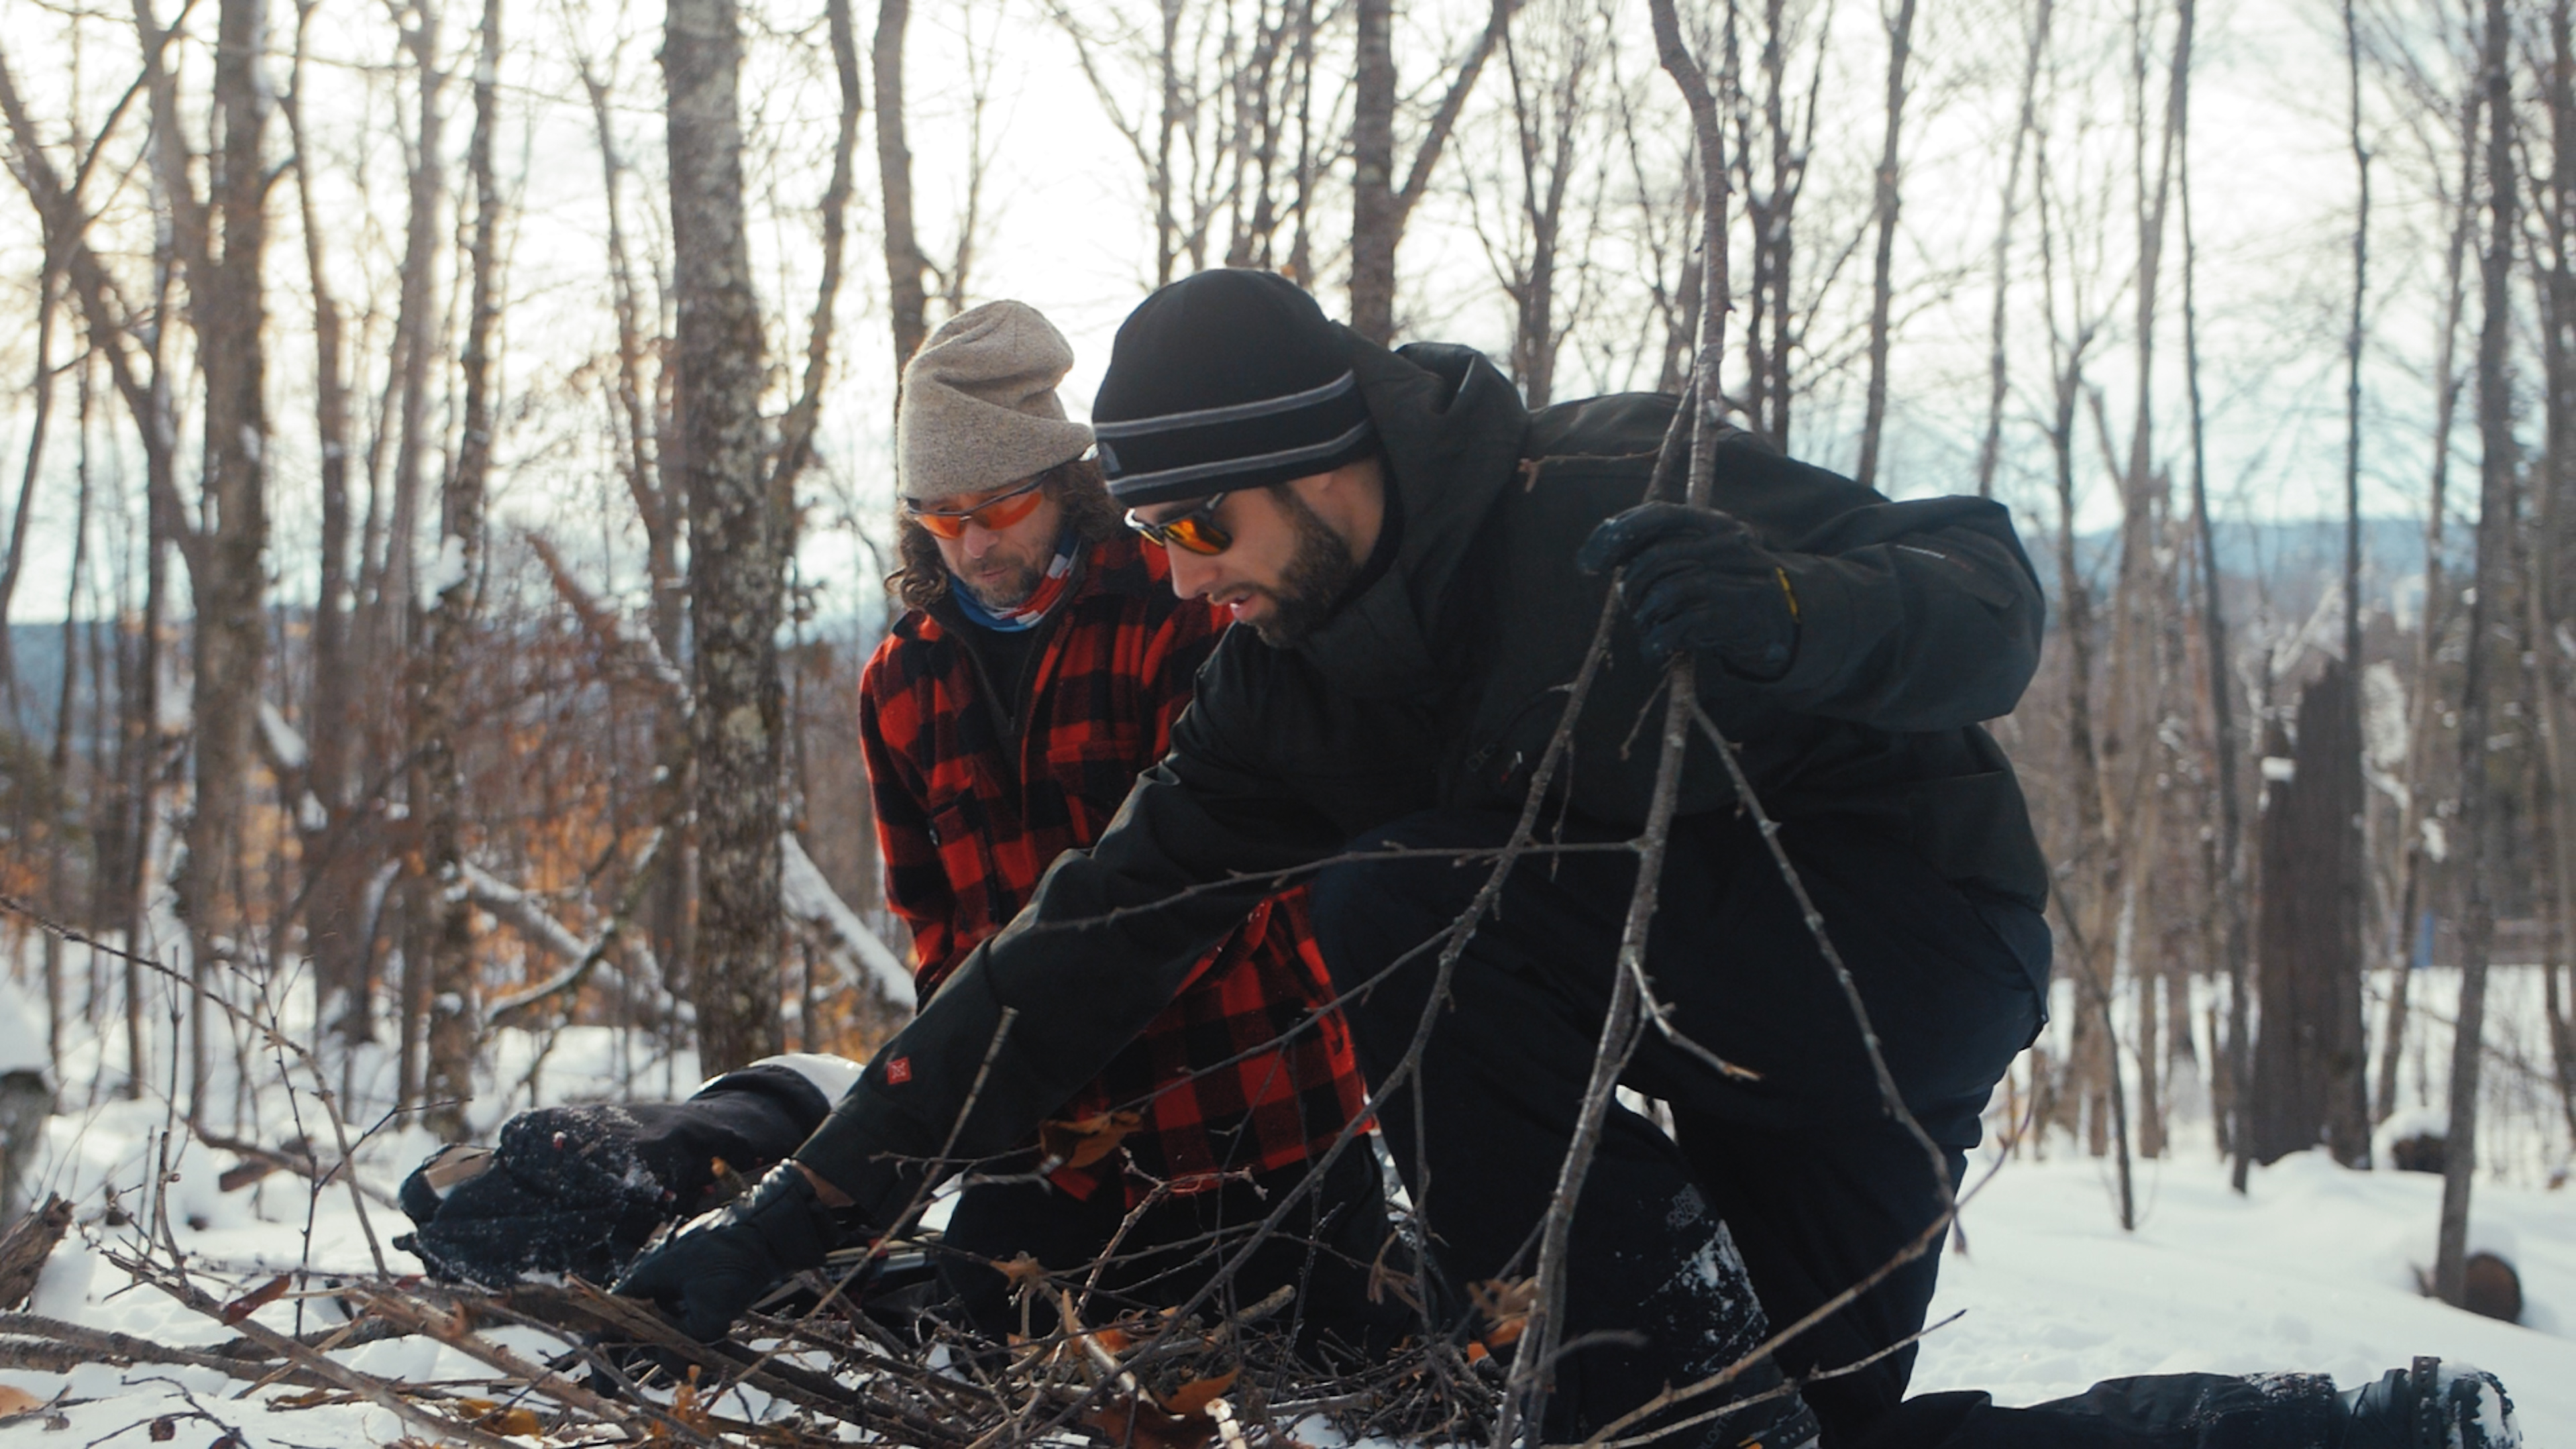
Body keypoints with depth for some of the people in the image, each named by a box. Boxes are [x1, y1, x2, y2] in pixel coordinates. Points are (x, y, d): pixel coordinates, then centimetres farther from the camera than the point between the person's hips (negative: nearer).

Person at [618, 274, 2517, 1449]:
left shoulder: (1616, 496, -22)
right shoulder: (1290, 685, -1)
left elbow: (1987, 604, -26)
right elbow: (1093, 936, -2)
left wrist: (1785, 609, -49)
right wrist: (804, 1205, -8)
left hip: (1906, 939, -8)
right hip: (1718, 1011, 9)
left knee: (1394, 918, -23)